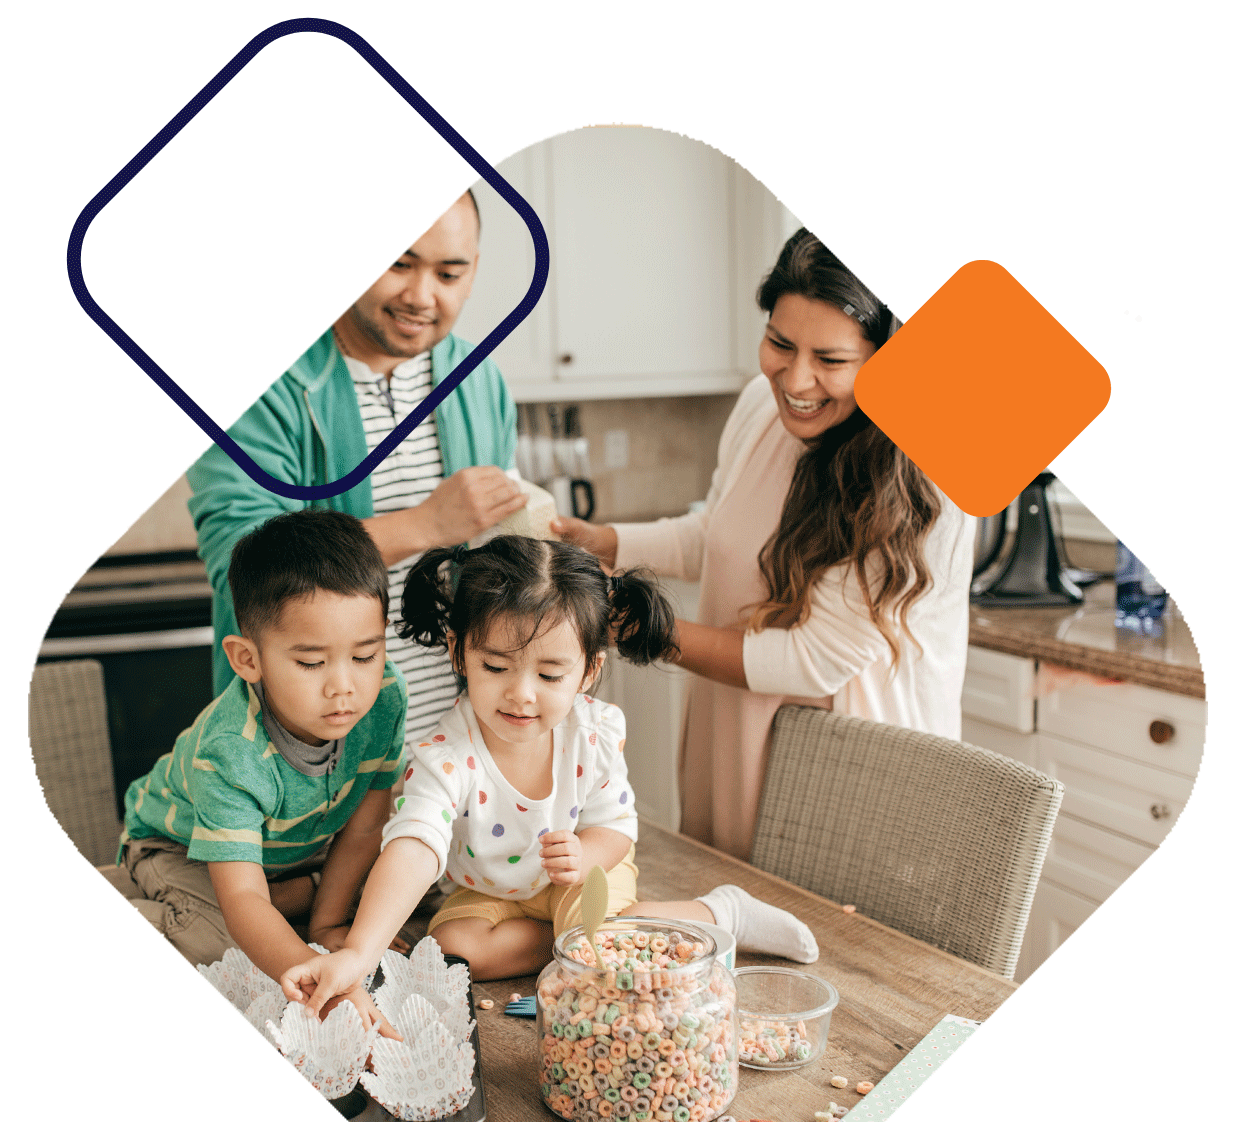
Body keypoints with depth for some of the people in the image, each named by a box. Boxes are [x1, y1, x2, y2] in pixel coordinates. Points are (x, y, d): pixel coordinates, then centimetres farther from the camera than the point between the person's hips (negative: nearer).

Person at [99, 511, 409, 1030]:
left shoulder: (384, 696, -30)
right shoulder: (230, 754, -43)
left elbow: (362, 829, -16)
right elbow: (242, 901, -48)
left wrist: (328, 923, -16)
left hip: (301, 845, 5)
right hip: (178, 846, -5)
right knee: (223, 946, -30)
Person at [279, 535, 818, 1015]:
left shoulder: (596, 733, -24)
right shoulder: (445, 758, -34)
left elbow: (615, 823, -9)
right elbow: (412, 849, -47)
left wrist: (586, 856, -33)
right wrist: (358, 953, -62)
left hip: (580, 875, -1)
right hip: (488, 890, 1)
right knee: (454, 947, -24)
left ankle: (717, 912, -5)